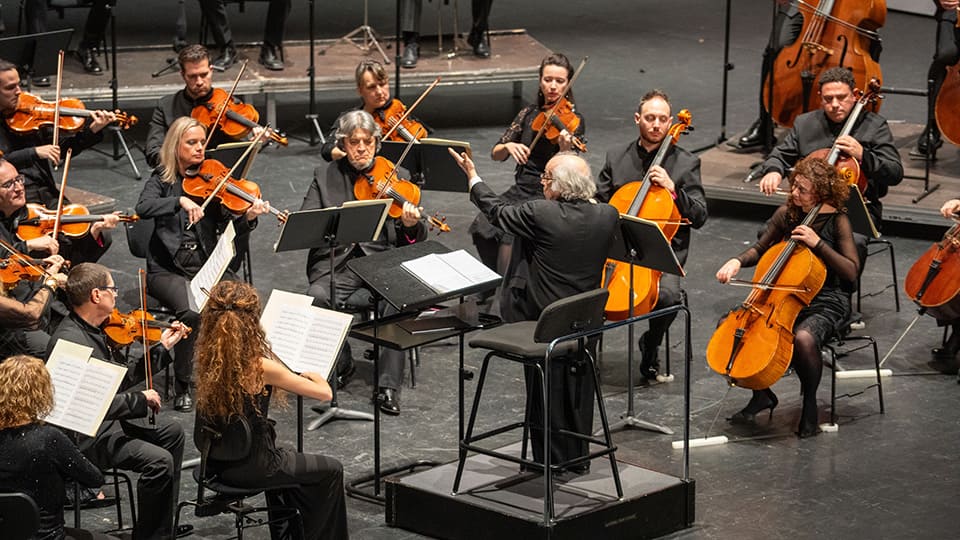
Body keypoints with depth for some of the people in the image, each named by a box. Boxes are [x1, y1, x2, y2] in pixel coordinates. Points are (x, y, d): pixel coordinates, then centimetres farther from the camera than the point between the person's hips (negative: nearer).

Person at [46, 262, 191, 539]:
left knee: (171, 432, 18)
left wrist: (161, 346, 11)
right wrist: (140, 399, -22)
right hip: (86, 434, -11)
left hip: (109, 416, 11)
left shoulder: (95, 329, 3)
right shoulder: (69, 341, -28)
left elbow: (123, 376, 13)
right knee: (159, 461, -21)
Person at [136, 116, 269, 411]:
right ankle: (182, 387, -13)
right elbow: (143, 208, -18)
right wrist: (180, 201, -31)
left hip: (206, 267, 2)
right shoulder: (163, 179, 4)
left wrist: (248, 219, -22)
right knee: (192, 311, -32)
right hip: (168, 270, -2)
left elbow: (231, 233, -1)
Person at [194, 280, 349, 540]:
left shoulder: (207, 358, -7)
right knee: (331, 470, 15)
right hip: (249, 467, -7)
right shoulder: (261, 367, -25)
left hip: (216, 460, 7)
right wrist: (313, 374, 4)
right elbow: (325, 393, -16)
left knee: (284, 457, 37)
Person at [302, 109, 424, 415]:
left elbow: (414, 242, 8)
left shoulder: (396, 176, 12)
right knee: (318, 297, -30)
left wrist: (412, 226, -17)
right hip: (336, 263, 1)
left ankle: (389, 386, -25)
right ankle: (339, 362, -2)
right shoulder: (324, 176, 13)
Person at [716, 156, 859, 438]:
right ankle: (762, 394, 5)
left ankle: (810, 404, -12)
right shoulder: (786, 213, 4)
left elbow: (851, 271, -17)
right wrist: (737, 261, -5)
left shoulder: (837, 221, -10)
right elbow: (760, 249, 16)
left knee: (803, 337, -39)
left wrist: (818, 243, -25)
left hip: (825, 302, -6)